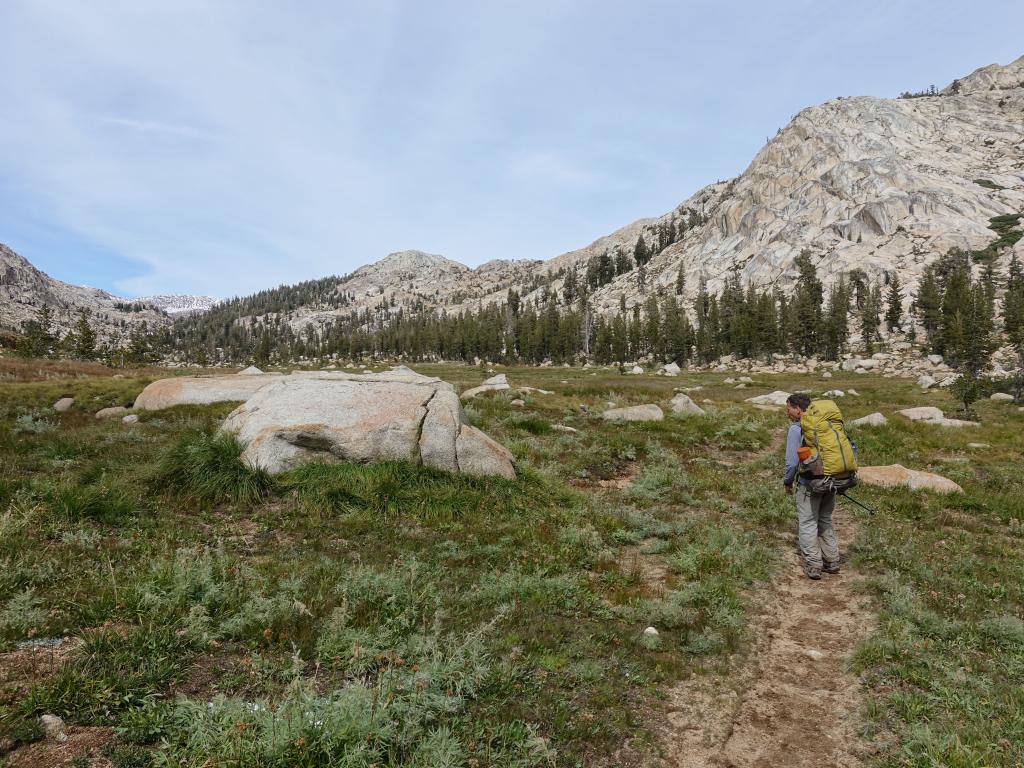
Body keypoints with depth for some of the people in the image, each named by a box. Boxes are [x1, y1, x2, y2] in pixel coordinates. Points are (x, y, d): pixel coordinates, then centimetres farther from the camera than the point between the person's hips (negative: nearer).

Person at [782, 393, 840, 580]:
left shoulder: (796, 429, -12)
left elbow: (792, 461, -16)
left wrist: (787, 482, 0)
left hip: (809, 484, -6)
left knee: (807, 524, 4)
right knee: (826, 521, 19)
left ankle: (813, 565, 6)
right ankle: (832, 561, 25)